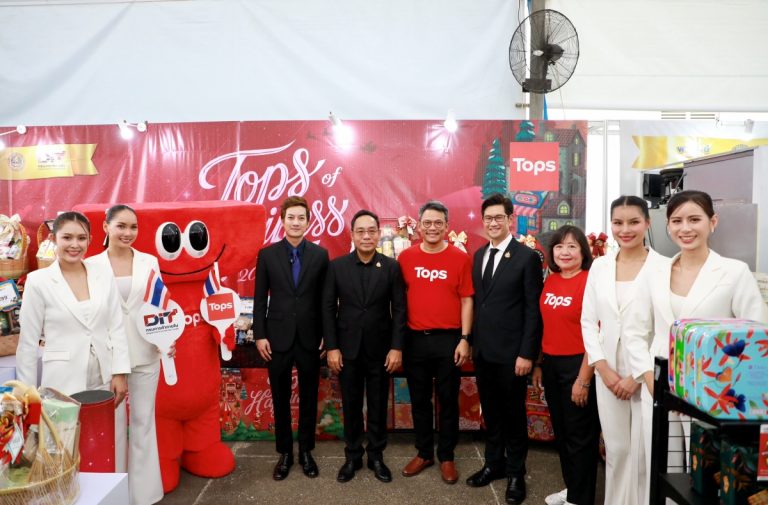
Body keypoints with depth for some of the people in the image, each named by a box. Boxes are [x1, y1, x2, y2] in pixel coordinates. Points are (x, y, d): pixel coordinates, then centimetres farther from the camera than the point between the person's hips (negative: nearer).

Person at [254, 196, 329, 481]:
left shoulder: (320, 254, 0)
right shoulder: (267, 254, 0)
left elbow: (325, 299, 1)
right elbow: (260, 299, 1)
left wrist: (326, 335, -1)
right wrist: (260, 335, -4)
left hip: (309, 338, 0)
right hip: (278, 338, 0)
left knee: (309, 398, 11)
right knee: (280, 399, 11)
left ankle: (306, 451, 27)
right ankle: (285, 452, 27)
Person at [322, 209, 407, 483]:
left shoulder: (391, 267, -2)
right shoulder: (337, 266, -2)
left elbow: (399, 309, -3)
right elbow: (328, 308, -1)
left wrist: (397, 347, -8)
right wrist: (331, 347, -6)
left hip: (380, 348, 0)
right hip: (348, 348, 0)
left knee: (378, 405, 11)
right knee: (351, 405, 11)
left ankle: (376, 455, 27)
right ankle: (352, 456, 27)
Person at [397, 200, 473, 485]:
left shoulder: (461, 258, -3)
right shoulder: (406, 257, 2)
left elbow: (466, 301, -2)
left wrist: (464, 339, -7)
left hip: (448, 339, -2)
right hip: (414, 339, 2)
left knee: (448, 401, 9)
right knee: (419, 400, 14)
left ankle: (446, 456, 25)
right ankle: (423, 453, 30)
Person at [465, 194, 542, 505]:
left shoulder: (527, 257, -10)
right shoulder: (479, 255, 9)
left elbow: (533, 310, -11)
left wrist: (527, 353, -14)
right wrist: (472, 341, 8)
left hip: (511, 352, -5)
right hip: (482, 350, 5)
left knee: (513, 414, 10)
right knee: (490, 412, 17)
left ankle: (516, 472, 27)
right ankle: (494, 463, 34)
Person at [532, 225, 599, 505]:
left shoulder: (590, 282, -17)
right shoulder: (550, 281, 5)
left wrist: (584, 379, -17)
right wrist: (538, 363, 11)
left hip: (577, 365, -7)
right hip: (551, 364, 7)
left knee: (580, 435, 9)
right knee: (561, 431, 20)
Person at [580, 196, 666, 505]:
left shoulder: (663, 267, -7)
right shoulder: (599, 266, 5)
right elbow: (588, 321, 6)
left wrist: (638, 375, -12)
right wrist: (603, 369, -3)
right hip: (608, 372, 3)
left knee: (645, 452, 4)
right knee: (616, 449, 13)